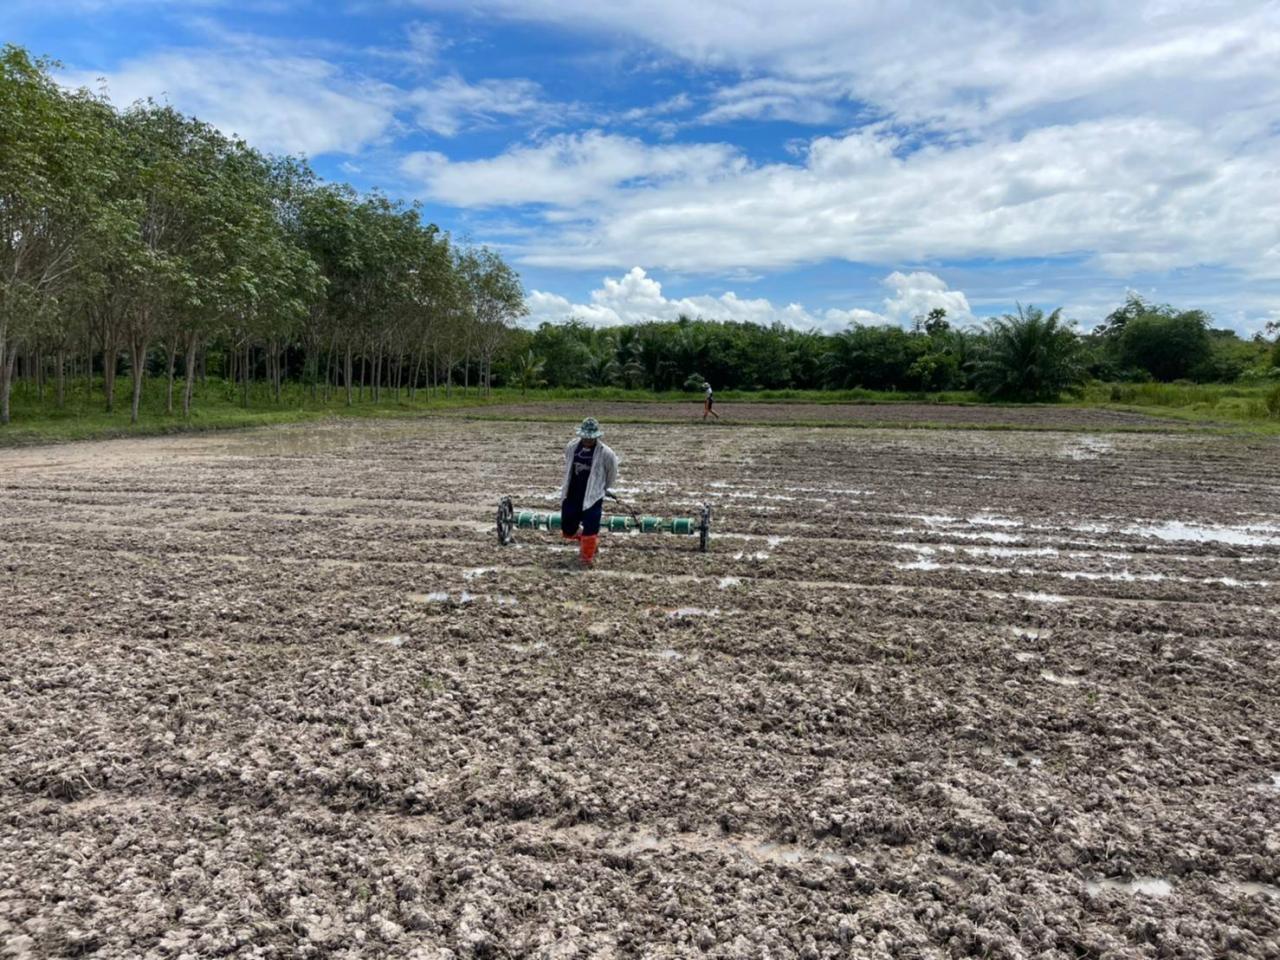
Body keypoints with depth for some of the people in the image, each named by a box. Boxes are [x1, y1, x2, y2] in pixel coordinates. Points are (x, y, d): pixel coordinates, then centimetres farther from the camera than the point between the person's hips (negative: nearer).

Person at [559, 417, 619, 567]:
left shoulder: (606, 454, -14)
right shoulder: (571, 447, -2)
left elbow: (612, 476, 1)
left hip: (593, 499, -4)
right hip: (571, 497, 4)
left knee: (590, 531, -5)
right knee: (567, 530, 12)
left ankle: (587, 558, 21)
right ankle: (582, 537, 46)